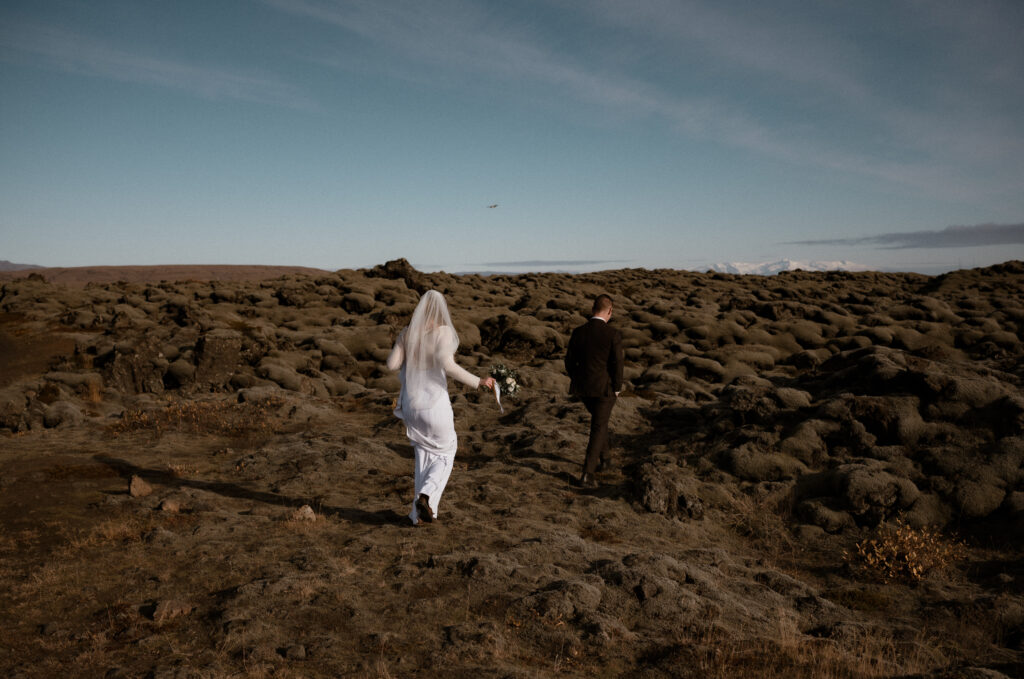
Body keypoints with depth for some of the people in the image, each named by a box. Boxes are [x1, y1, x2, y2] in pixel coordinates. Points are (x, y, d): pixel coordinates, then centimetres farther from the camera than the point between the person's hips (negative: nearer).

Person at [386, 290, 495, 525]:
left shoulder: (407, 332, 2)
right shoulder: (443, 331, -11)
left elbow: (392, 364, -1)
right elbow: (447, 365, -24)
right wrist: (477, 382, -19)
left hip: (411, 405, 5)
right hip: (435, 404, -5)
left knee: (424, 456, 18)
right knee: (445, 454, 15)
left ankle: (420, 513, 17)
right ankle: (426, 495, -7)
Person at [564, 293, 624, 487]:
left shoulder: (578, 332, -3)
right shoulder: (614, 335, -15)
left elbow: (570, 360, 3)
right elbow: (617, 365, -14)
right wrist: (616, 389, 1)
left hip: (583, 386, 4)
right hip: (604, 387, -4)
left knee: (599, 420, 29)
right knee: (598, 428, 5)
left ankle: (604, 456, 42)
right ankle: (587, 474, -1)